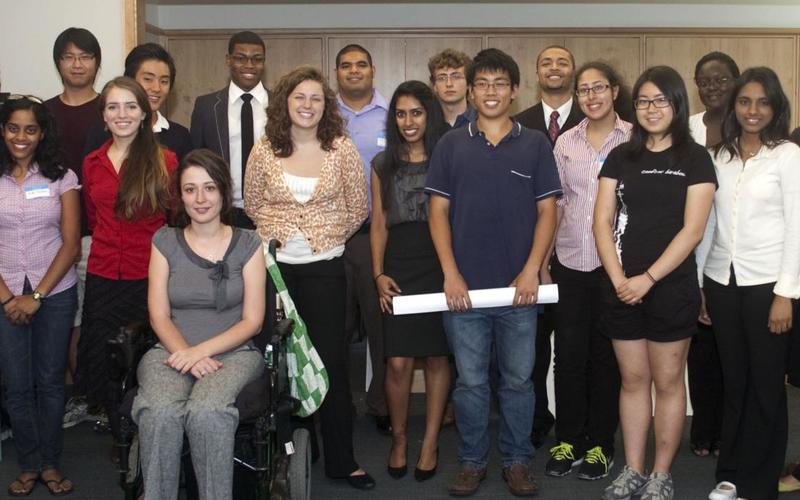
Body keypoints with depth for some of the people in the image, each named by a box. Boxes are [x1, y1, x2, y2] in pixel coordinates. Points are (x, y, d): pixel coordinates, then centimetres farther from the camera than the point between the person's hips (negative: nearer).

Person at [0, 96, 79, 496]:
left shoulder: (61, 178, 1)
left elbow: (71, 244, -2)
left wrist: (38, 296, -8)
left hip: (55, 293, 0)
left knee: (50, 381, 6)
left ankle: (50, 464, 19)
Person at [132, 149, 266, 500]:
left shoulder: (247, 244, 7)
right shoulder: (165, 242, 11)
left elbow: (252, 321, 1)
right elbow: (159, 316, 5)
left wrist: (201, 351, -13)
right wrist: (186, 356, -14)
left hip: (233, 352, -1)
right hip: (172, 351, 1)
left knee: (206, 411, -35)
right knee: (160, 412, -33)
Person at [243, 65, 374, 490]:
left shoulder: (342, 148, -3)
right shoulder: (264, 151, -1)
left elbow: (357, 207, 4)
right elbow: (252, 203, 13)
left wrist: (328, 237, 5)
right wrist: (279, 231, 6)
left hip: (325, 265, -1)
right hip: (276, 263, 1)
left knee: (331, 359, 1)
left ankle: (340, 458, 11)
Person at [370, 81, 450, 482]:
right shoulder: (383, 164, 11)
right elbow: (379, 224, 11)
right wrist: (378, 274, 1)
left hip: (440, 268, -1)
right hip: (398, 271, 1)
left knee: (437, 357, 5)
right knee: (398, 362, -3)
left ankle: (431, 442, 19)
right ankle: (398, 438, 18)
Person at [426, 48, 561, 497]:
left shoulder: (535, 145, 4)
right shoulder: (452, 145, 5)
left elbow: (547, 211, 2)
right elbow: (438, 211, 3)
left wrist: (532, 270, -8)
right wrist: (450, 273, -6)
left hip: (519, 286, 0)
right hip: (465, 287, 0)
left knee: (518, 379, 9)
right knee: (471, 381, 8)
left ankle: (517, 460, 23)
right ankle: (472, 461, 22)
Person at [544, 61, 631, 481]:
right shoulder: (565, 142, 8)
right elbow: (556, 204, 11)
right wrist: (543, 262, 9)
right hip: (570, 262, 3)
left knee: (605, 356, 7)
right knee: (568, 354, 6)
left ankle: (600, 444, 20)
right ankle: (568, 441, 20)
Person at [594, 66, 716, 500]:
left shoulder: (694, 159, -1)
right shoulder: (621, 157, 8)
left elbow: (692, 230, -9)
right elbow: (602, 222, 4)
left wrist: (647, 279, -14)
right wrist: (619, 278, -9)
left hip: (671, 287, -3)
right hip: (622, 287, 3)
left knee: (667, 381, 6)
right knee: (632, 380, 11)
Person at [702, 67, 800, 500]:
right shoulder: (720, 156, 9)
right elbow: (708, 222, 11)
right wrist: (697, 282, 8)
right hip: (721, 281, 4)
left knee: (765, 386, 4)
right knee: (733, 381, 11)